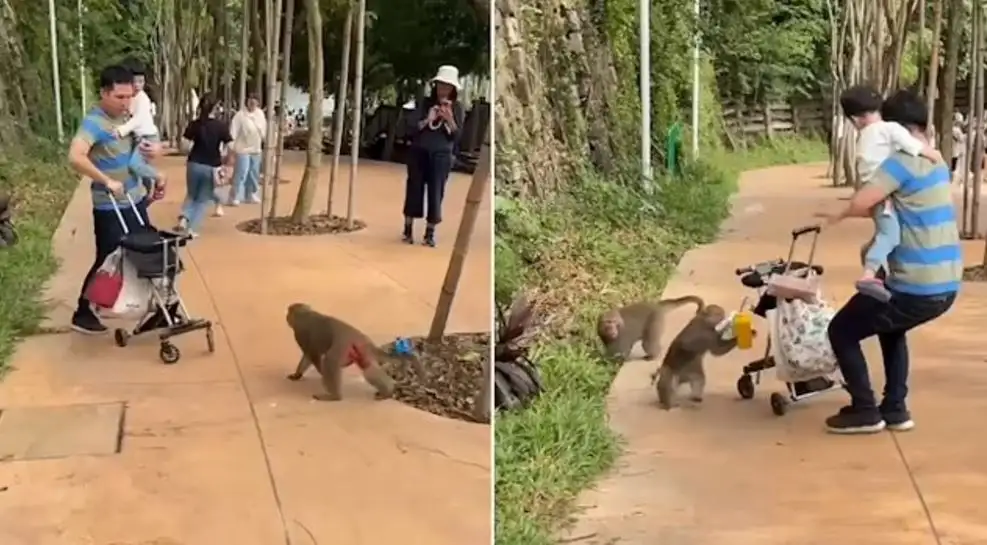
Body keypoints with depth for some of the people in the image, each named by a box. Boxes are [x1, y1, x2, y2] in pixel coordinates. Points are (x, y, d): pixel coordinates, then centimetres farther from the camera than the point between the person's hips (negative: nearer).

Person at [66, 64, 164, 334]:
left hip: (136, 200, 8)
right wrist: (107, 181, -35)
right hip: (110, 208, -8)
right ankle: (82, 313, 17)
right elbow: (75, 157, -37)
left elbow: (146, 145, 20)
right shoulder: (94, 122, -21)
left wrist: (155, 149, -3)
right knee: (108, 261, 2)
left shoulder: (127, 117, 4)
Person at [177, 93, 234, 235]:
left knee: (191, 195, 23)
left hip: (194, 165, 1)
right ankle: (191, 229, 3)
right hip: (211, 167, -1)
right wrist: (225, 162, 5)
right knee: (203, 200, 14)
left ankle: (184, 218, -1)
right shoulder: (221, 126, -6)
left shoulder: (194, 124, -3)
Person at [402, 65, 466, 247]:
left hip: (441, 156, -1)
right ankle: (408, 229, 15)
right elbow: (411, 128, -5)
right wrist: (427, 120, -20)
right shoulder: (425, 103, 0)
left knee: (436, 193, -1)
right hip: (419, 152, 1)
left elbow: (456, 136, -3)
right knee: (414, 189, 5)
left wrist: (450, 120, -19)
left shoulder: (457, 108, -1)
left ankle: (430, 233, 8)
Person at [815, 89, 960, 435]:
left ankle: (865, 411, 12)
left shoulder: (904, 159, -14)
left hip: (916, 287, -9)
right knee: (891, 327, 34)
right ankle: (895, 409, 31)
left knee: (841, 331, 8)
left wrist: (840, 215, -2)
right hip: (946, 285, 9)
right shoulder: (936, 163, 15)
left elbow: (860, 202, -23)